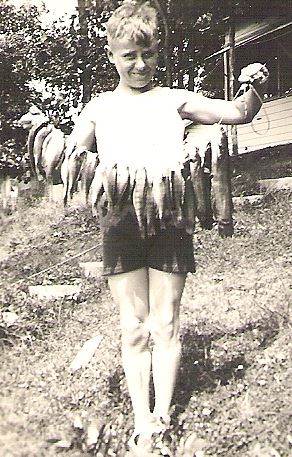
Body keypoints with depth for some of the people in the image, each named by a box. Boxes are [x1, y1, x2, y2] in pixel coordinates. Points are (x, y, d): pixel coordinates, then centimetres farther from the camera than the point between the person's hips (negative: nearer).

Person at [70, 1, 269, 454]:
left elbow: (237, 113, 3)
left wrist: (256, 90, -17)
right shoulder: (98, 109, 11)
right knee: (134, 328, 7)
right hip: (121, 224, 1)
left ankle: (163, 416, 21)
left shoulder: (175, 100, 8)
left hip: (169, 221, 0)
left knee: (166, 324, 7)